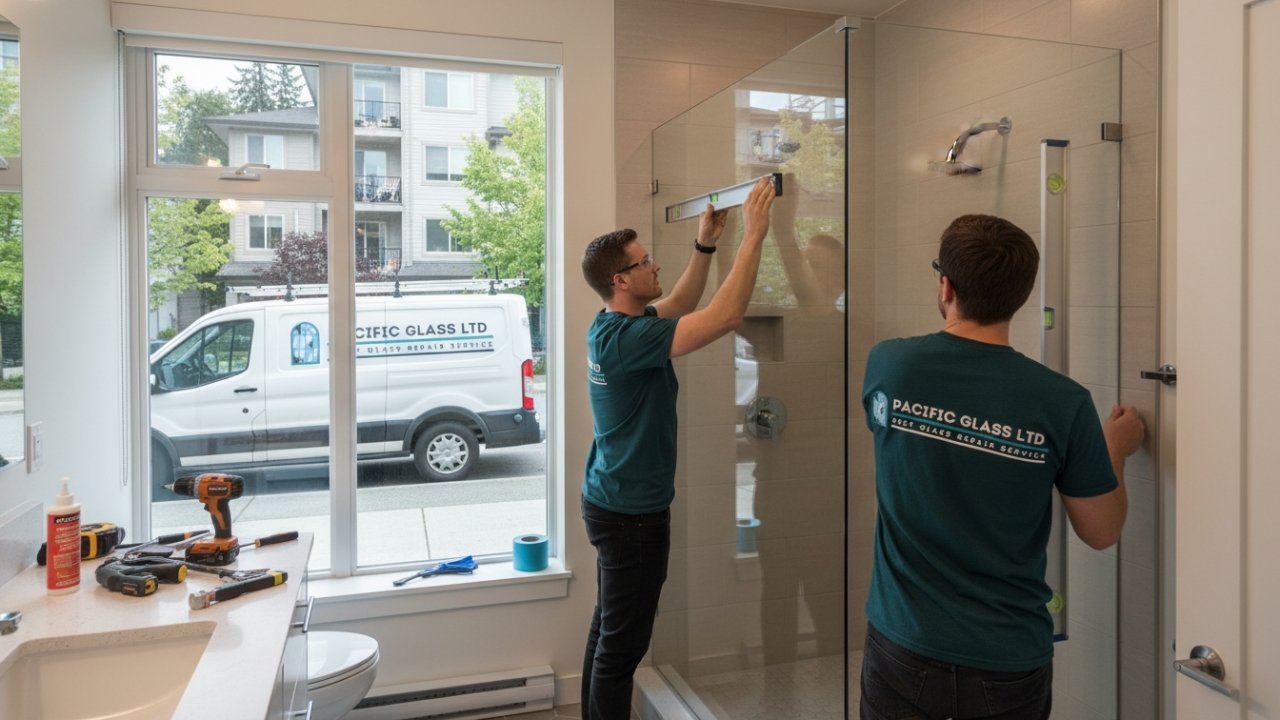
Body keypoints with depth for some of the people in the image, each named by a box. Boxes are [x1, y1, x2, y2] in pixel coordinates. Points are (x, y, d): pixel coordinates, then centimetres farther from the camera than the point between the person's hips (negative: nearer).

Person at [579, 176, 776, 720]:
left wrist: (705, 245, 12)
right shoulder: (626, 338, -25)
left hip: (613, 501, 10)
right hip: (633, 512, -10)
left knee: (608, 630, 20)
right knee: (623, 641, 3)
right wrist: (753, 235, -22)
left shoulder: (611, 325, 5)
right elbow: (726, 315, -29)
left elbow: (681, 304, 20)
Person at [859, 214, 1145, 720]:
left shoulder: (887, 364, -13)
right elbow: (1101, 534, -3)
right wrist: (1115, 451, 15)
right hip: (1009, 662, 0)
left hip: (903, 646, 0)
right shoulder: (1062, 403, -16)